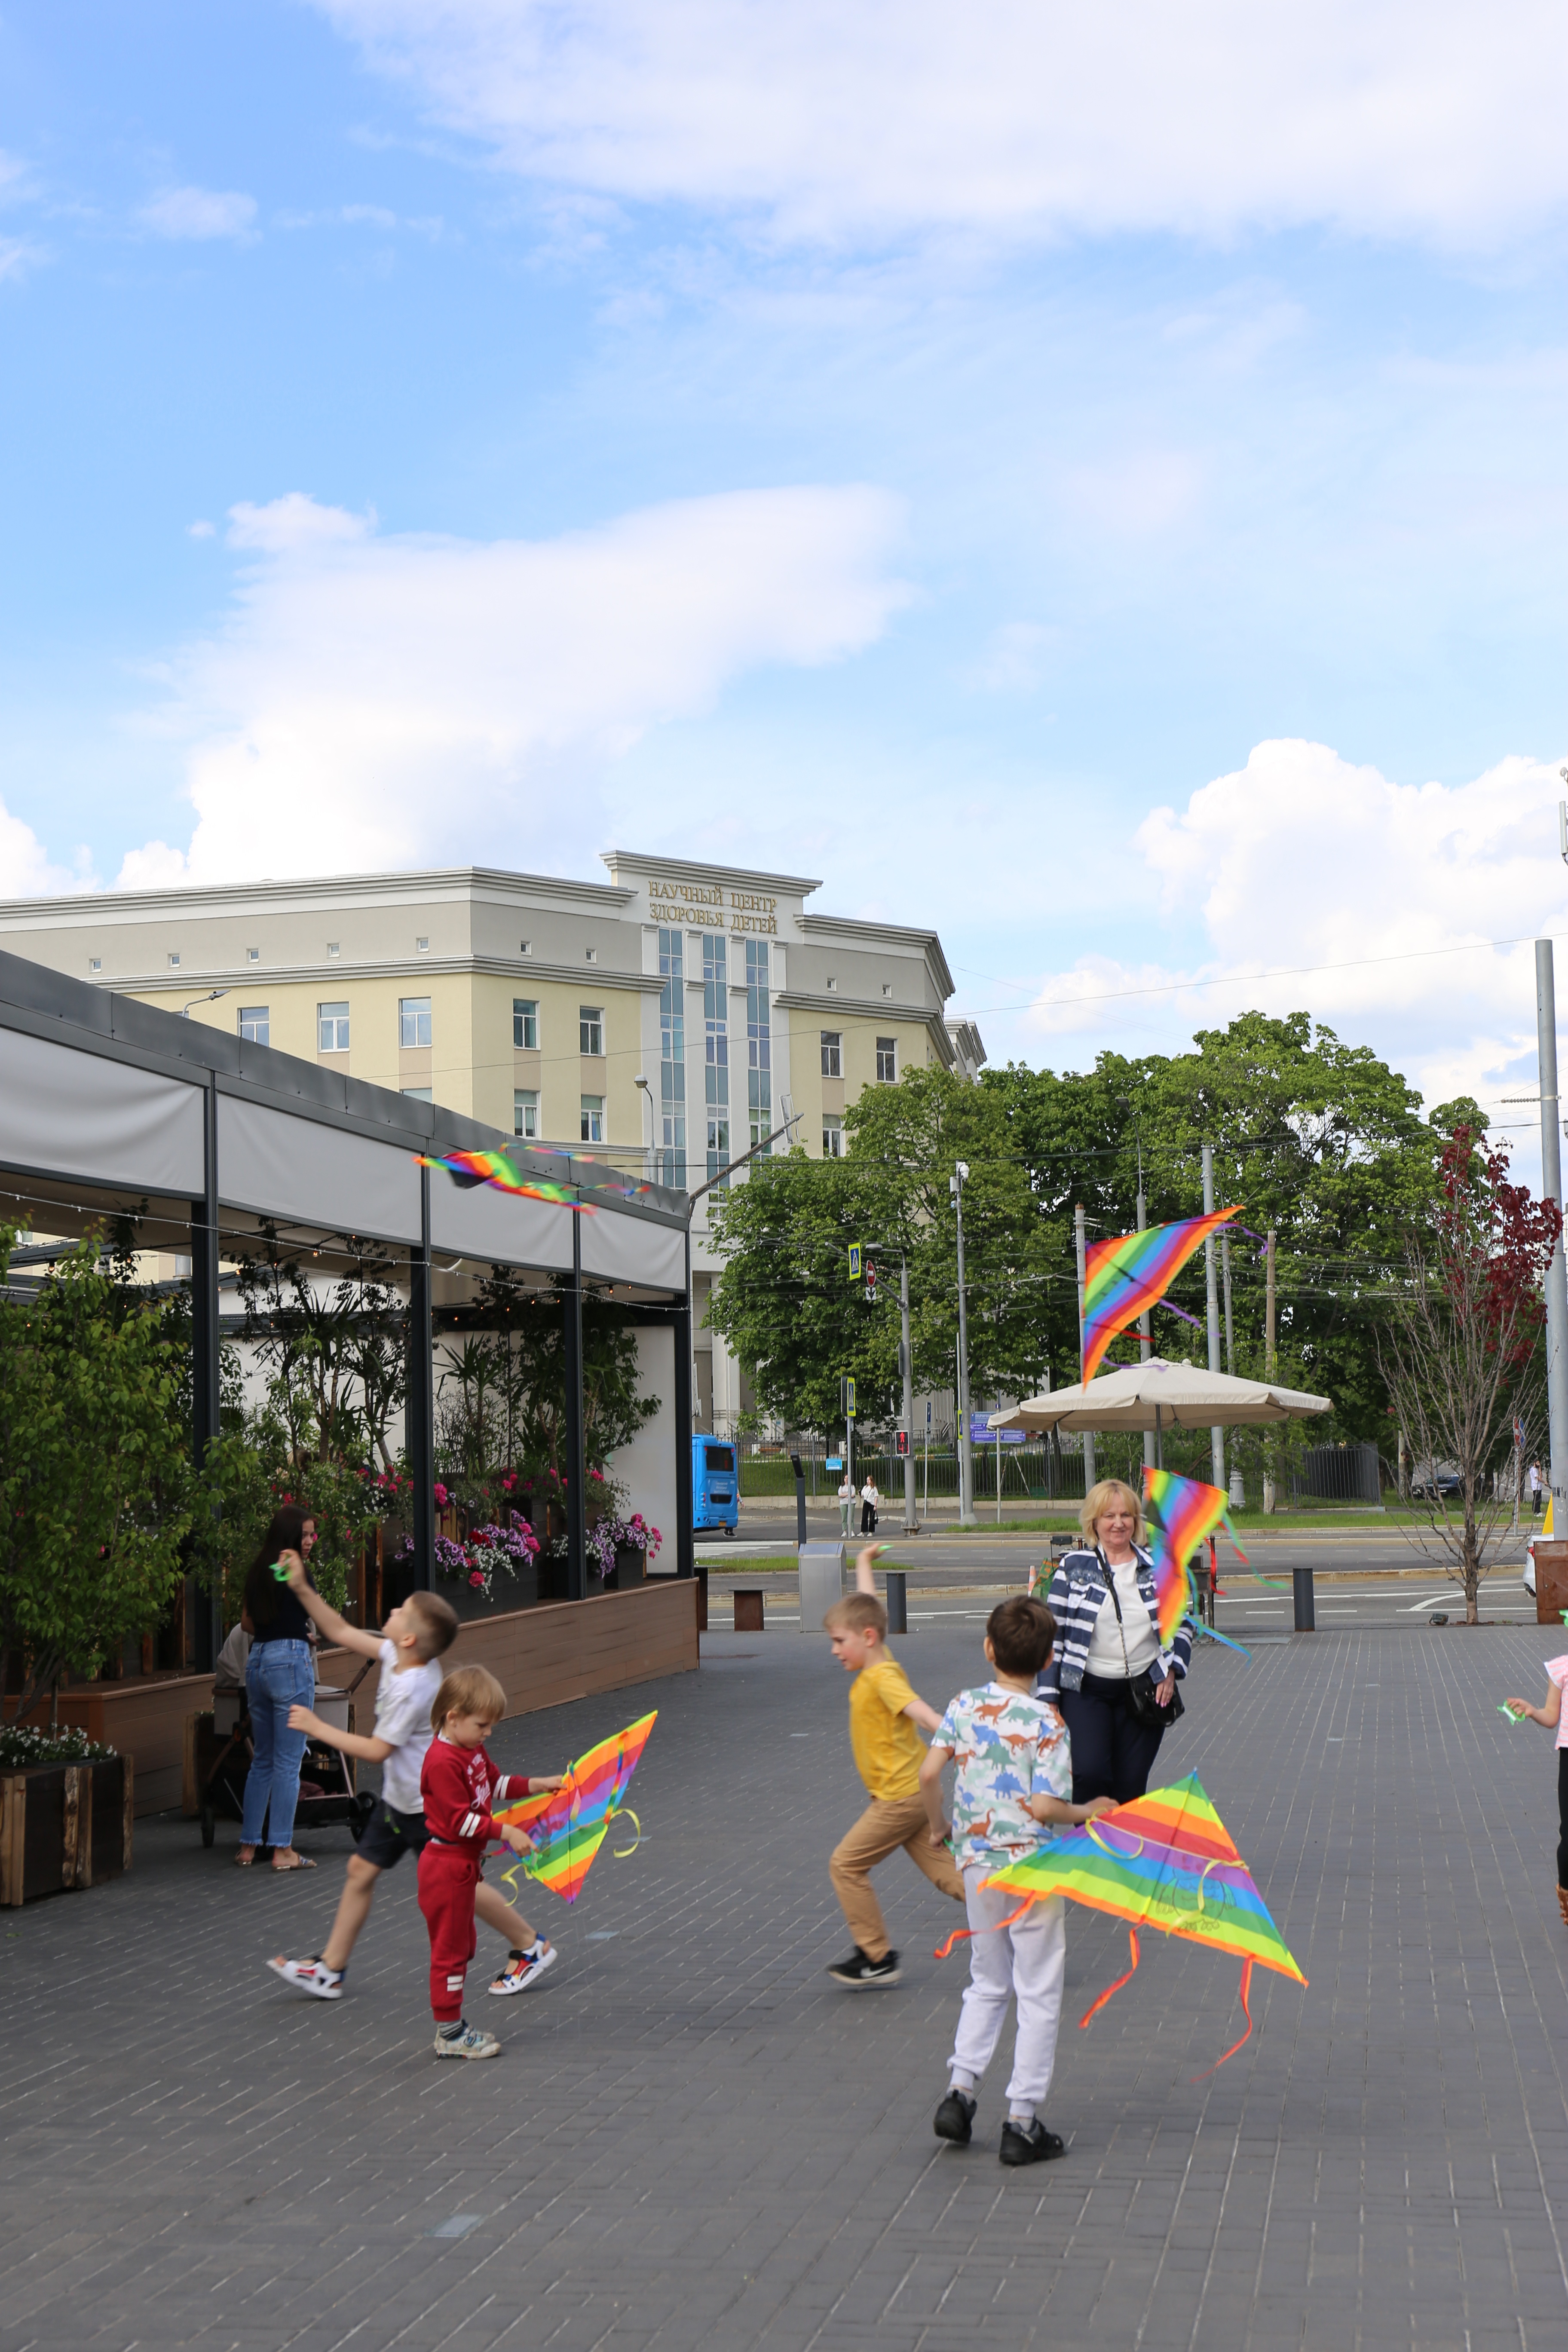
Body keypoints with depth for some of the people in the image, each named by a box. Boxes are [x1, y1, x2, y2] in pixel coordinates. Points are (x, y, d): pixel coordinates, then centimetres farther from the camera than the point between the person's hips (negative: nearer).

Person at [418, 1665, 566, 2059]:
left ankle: (453, 2024, 26)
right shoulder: (442, 1762, -24)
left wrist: (541, 1785, 12)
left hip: (464, 1864, 10)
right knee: (449, 1948, -2)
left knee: (462, 1945, 17)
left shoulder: (472, 1750, 8)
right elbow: (460, 1820, -25)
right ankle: (449, 2034, 5)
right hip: (446, 1866, -10)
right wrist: (506, 1832, -25)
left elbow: (496, 1784, 21)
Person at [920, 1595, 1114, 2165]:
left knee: (987, 1984, 21)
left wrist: (939, 1826, 12)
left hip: (977, 1864, 4)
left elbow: (929, 1773, -6)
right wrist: (1087, 1813, -1)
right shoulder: (1047, 1723, -14)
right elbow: (1044, 1807, -20)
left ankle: (960, 2090, 10)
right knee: (1038, 1994, 6)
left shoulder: (965, 1707, -2)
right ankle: (1023, 2122, 7)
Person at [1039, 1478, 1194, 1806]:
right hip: (1085, 1692, -2)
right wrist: (1049, 1698, -3)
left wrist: (1172, 1669, 3)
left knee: (1131, 1788, 3)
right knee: (1089, 1773, -20)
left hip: (1144, 1693, 2)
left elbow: (1182, 1624, 20)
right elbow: (1052, 1634, 1)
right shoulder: (1072, 1568, 0)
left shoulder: (1157, 1569, 8)